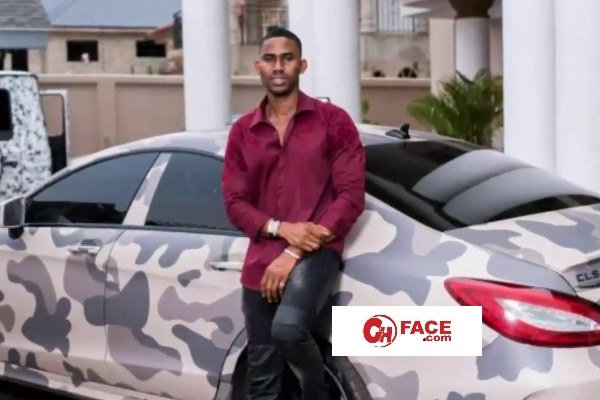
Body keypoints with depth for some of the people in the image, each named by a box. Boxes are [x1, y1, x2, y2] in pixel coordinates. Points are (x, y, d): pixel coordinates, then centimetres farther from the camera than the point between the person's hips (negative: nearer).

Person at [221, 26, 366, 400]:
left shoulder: (333, 120, 1)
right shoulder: (243, 131, 11)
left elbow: (351, 195, -5)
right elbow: (234, 201, 9)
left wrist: (294, 254, -12)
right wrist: (280, 229, -12)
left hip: (315, 253, -4)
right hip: (261, 262, 4)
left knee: (288, 328, -31)